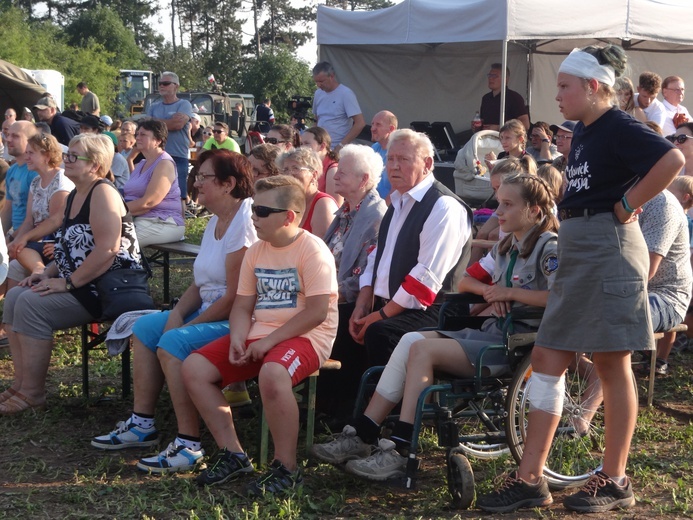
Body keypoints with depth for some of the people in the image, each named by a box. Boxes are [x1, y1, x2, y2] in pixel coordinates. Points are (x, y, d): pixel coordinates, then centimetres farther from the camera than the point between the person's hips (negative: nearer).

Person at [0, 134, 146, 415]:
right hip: (77, 285, 10)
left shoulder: (102, 193, -15)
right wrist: (48, 274, 7)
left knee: (32, 304, -21)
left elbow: (107, 249, -25)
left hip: (107, 288, -10)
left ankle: (32, 392, -11)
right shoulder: (75, 196, 15)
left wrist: (68, 283, -22)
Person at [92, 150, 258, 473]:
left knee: (172, 343, -27)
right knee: (145, 328, 10)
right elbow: (200, 284, 14)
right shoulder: (216, 221, 13)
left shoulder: (244, 223, -19)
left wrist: (188, 325, -16)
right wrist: (178, 313, -4)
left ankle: (189, 445, -21)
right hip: (209, 311, 11)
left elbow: (235, 296, -23)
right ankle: (142, 424, 13)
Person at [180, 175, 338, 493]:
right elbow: (243, 305, 13)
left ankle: (286, 468, -22)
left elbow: (318, 311, -19)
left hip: (304, 336, -8)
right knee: (194, 368, -6)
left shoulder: (312, 250, -12)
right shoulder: (255, 252, 11)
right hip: (259, 334, 8)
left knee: (272, 374, -39)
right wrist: (238, 338, -9)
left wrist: (269, 340, -19)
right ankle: (233, 454, 1)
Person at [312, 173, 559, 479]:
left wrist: (509, 293, -15)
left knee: (423, 350, -22)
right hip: (494, 330, 9)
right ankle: (361, 436, -14)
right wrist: (489, 290, 2)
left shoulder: (547, 248, -8)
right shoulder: (505, 247, 21)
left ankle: (400, 452, -23)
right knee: (411, 340, -11)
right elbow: (466, 282, 25)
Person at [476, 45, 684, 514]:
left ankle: (614, 481, 12)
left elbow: (672, 160, -28)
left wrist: (627, 206, -20)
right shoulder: (584, 132, 14)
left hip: (608, 250, -9)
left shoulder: (618, 128, -12)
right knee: (547, 358, 6)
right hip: (577, 250, 10)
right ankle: (531, 479, 10)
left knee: (612, 364, 0)